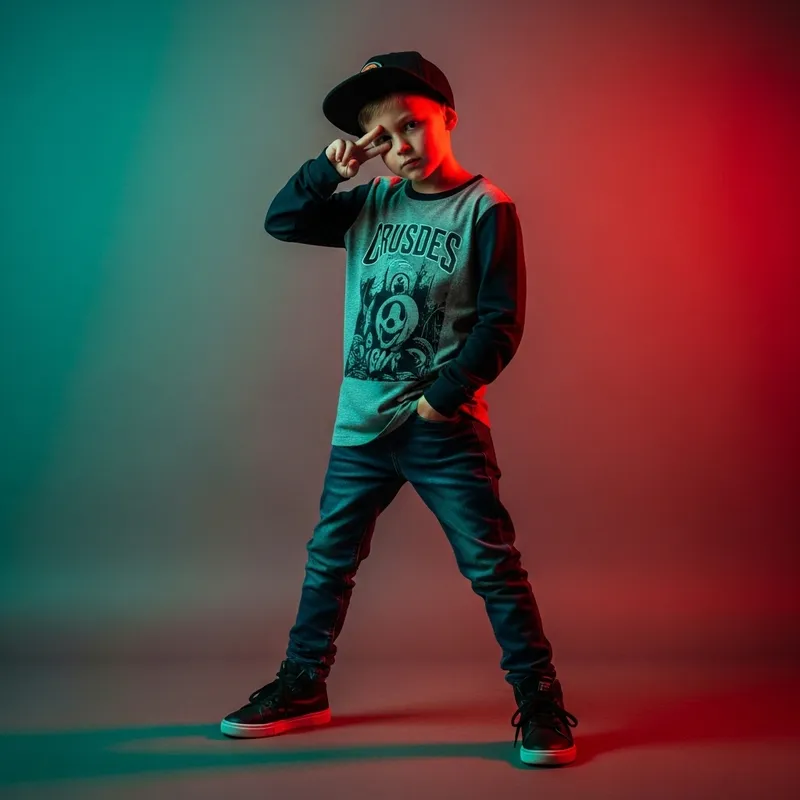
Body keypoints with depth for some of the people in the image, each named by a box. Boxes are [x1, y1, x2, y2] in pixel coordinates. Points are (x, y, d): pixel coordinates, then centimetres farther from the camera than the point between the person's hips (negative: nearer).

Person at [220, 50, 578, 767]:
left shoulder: (485, 209, -6)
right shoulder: (371, 203, 10)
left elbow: (502, 323, -9)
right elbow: (281, 222, 10)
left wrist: (443, 395, -13)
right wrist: (330, 168, -4)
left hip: (444, 424, -5)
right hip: (360, 422, 5)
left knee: (492, 564, -2)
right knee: (329, 558, 13)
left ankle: (539, 701, 10)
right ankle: (302, 687, 27)